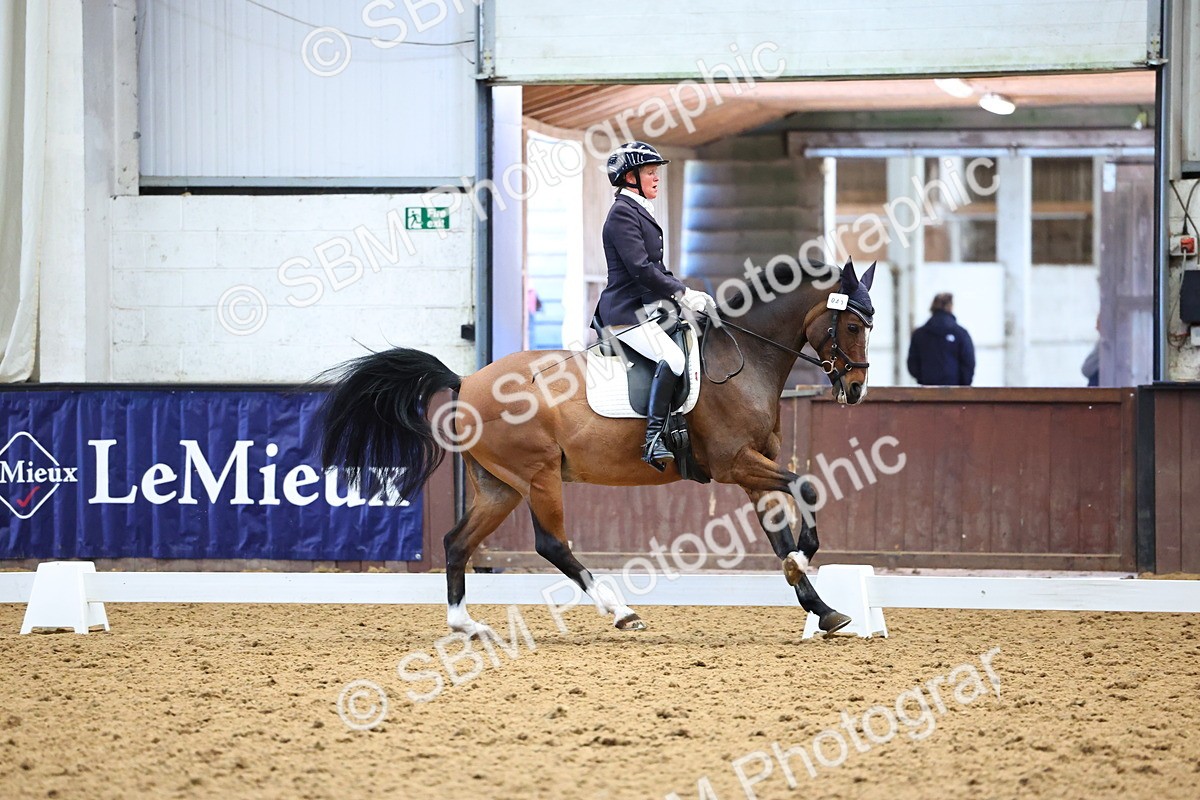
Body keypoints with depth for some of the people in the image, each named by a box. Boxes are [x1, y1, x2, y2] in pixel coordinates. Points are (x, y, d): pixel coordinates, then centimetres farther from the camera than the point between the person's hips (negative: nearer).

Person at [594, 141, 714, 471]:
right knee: (672, 358, -29)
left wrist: (687, 293, 10)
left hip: (646, 307, 11)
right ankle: (653, 441, -32)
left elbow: (655, 268, 23)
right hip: (627, 313, -11)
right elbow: (640, 268, -21)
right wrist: (681, 293, -19)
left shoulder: (640, 211, 20)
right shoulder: (622, 213, -13)